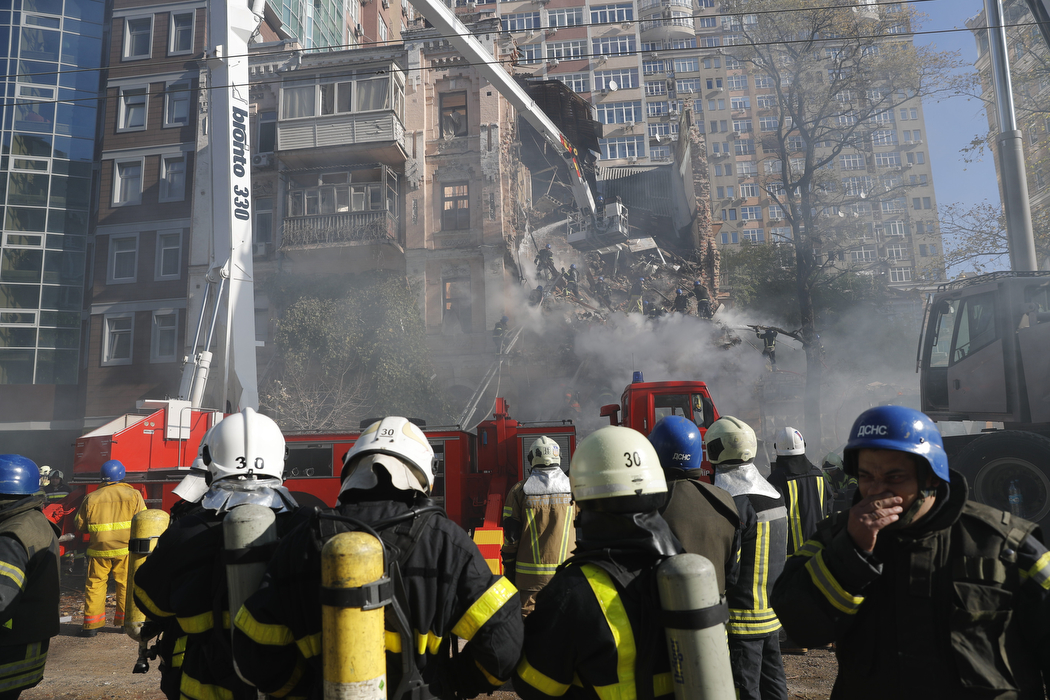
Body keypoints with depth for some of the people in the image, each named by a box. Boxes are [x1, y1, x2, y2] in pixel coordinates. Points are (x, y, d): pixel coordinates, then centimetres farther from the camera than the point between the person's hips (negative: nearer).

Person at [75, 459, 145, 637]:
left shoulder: (91, 498, 2)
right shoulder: (133, 495, -2)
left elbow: (80, 525, 10)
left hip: (99, 549, 1)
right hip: (125, 548, -1)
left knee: (95, 584, 10)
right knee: (126, 584, 9)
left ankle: (91, 625, 12)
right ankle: (126, 620, 16)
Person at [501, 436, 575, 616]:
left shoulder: (520, 490, -4)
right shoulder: (573, 488, -1)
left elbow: (511, 535, -3)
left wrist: (509, 568, 6)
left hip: (530, 573, 0)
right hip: (566, 573, 1)